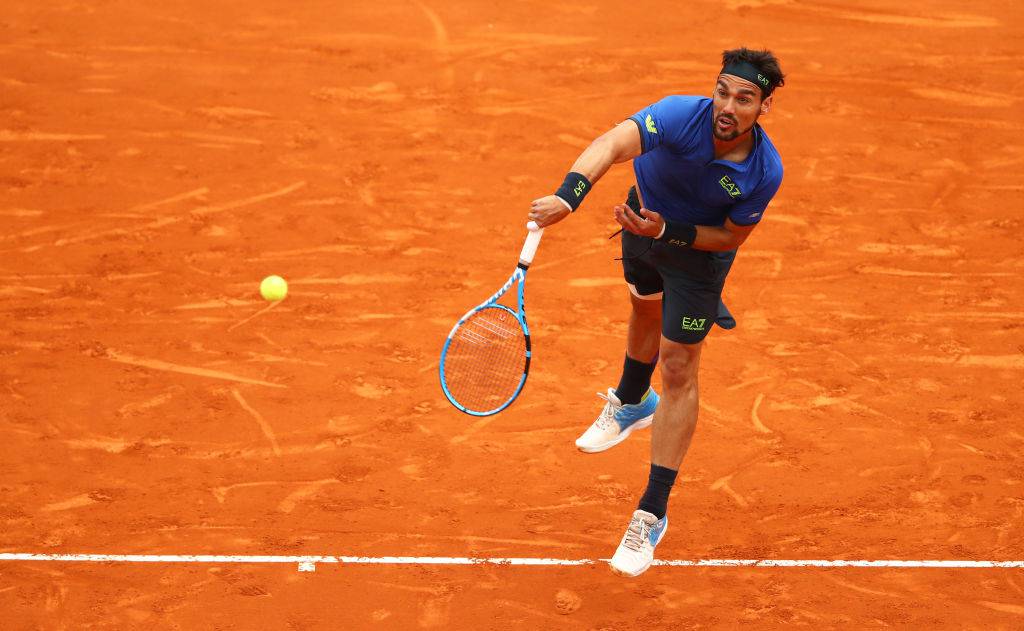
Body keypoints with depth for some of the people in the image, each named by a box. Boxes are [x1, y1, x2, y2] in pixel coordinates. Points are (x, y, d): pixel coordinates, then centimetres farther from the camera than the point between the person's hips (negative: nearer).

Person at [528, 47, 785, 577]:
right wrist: (568, 196, -71)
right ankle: (631, 403, 64)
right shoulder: (681, 116, -38)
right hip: (646, 216, 3)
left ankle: (652, 514, 3)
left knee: (678, 370, -5)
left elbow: (731, 237, -20)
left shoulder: (765, 171, -34)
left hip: (701, 247, -2)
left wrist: (667, 232, -35)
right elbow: (611, 145, -54)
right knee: (645, 309, 31)